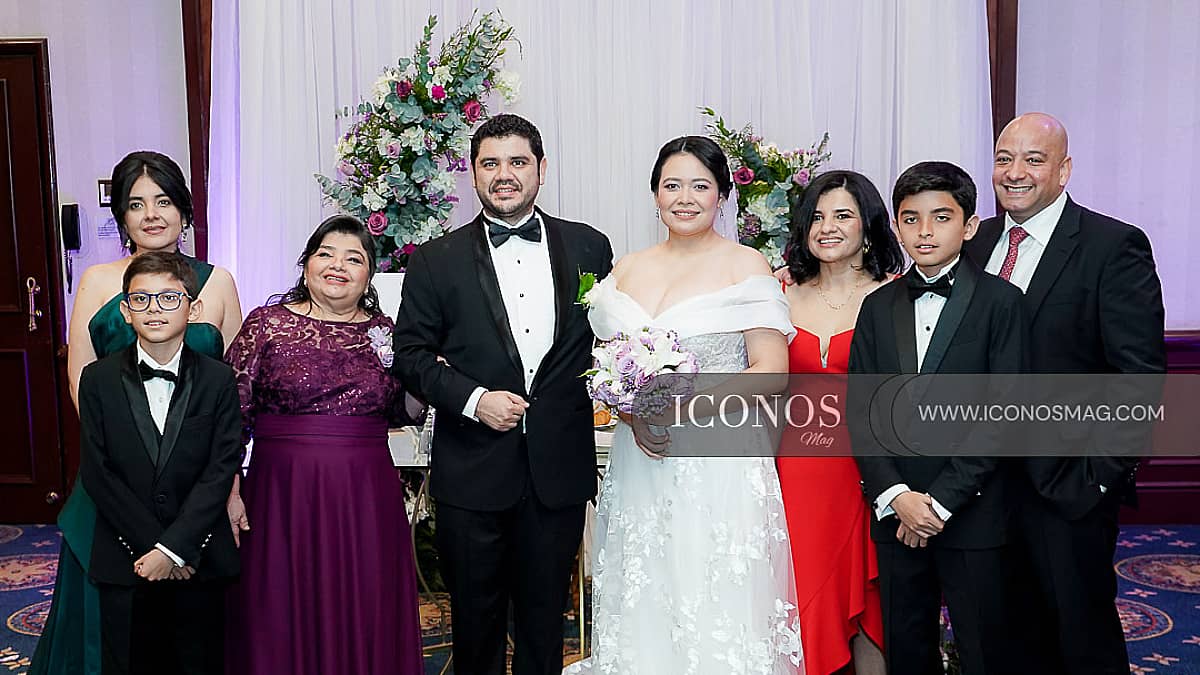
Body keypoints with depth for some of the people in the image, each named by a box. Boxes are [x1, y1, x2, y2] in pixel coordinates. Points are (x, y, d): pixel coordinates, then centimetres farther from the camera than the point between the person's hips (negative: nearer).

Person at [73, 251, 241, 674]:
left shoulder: (218, 380, -2)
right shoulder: (98, 380, 0)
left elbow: (221, 469, -7)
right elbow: (97, 473, -4)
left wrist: (174, 548, -14)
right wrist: (150, 546, -10)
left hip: (201, 560, 0)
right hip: (124, 560, 1)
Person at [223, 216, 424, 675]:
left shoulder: (383, 330, 7)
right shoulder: (266, 324, 0)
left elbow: (398, 413, 15)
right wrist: (229, 494, -6)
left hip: (366, 499, 2)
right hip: (283, 495, -2)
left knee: (365, 620, 9)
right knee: (284, 622, 7)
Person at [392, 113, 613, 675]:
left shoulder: (589, 248, 3)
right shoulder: (437, 260, -1)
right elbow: (411, 352, -1)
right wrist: (473, 399, -14)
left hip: (559, 469, 1)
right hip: (473, 471, -1)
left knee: (544, 612, 16)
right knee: (475, 613, 15)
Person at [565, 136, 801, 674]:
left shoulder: (745, 265, -2)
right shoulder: (626, 270, 10)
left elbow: (771, 369, -8)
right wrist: (635, 414, -7)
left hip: (721, 465, -4)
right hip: (639, 463, 4)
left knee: (718, 614, 0)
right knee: (641, 609, 10)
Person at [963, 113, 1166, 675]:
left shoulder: (1115, 247, -10)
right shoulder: (976, 242, 6)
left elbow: (1140, 374, -13)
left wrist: (1102, 475, -16)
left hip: (1068, 482, -5)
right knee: (1017, 629, 20)